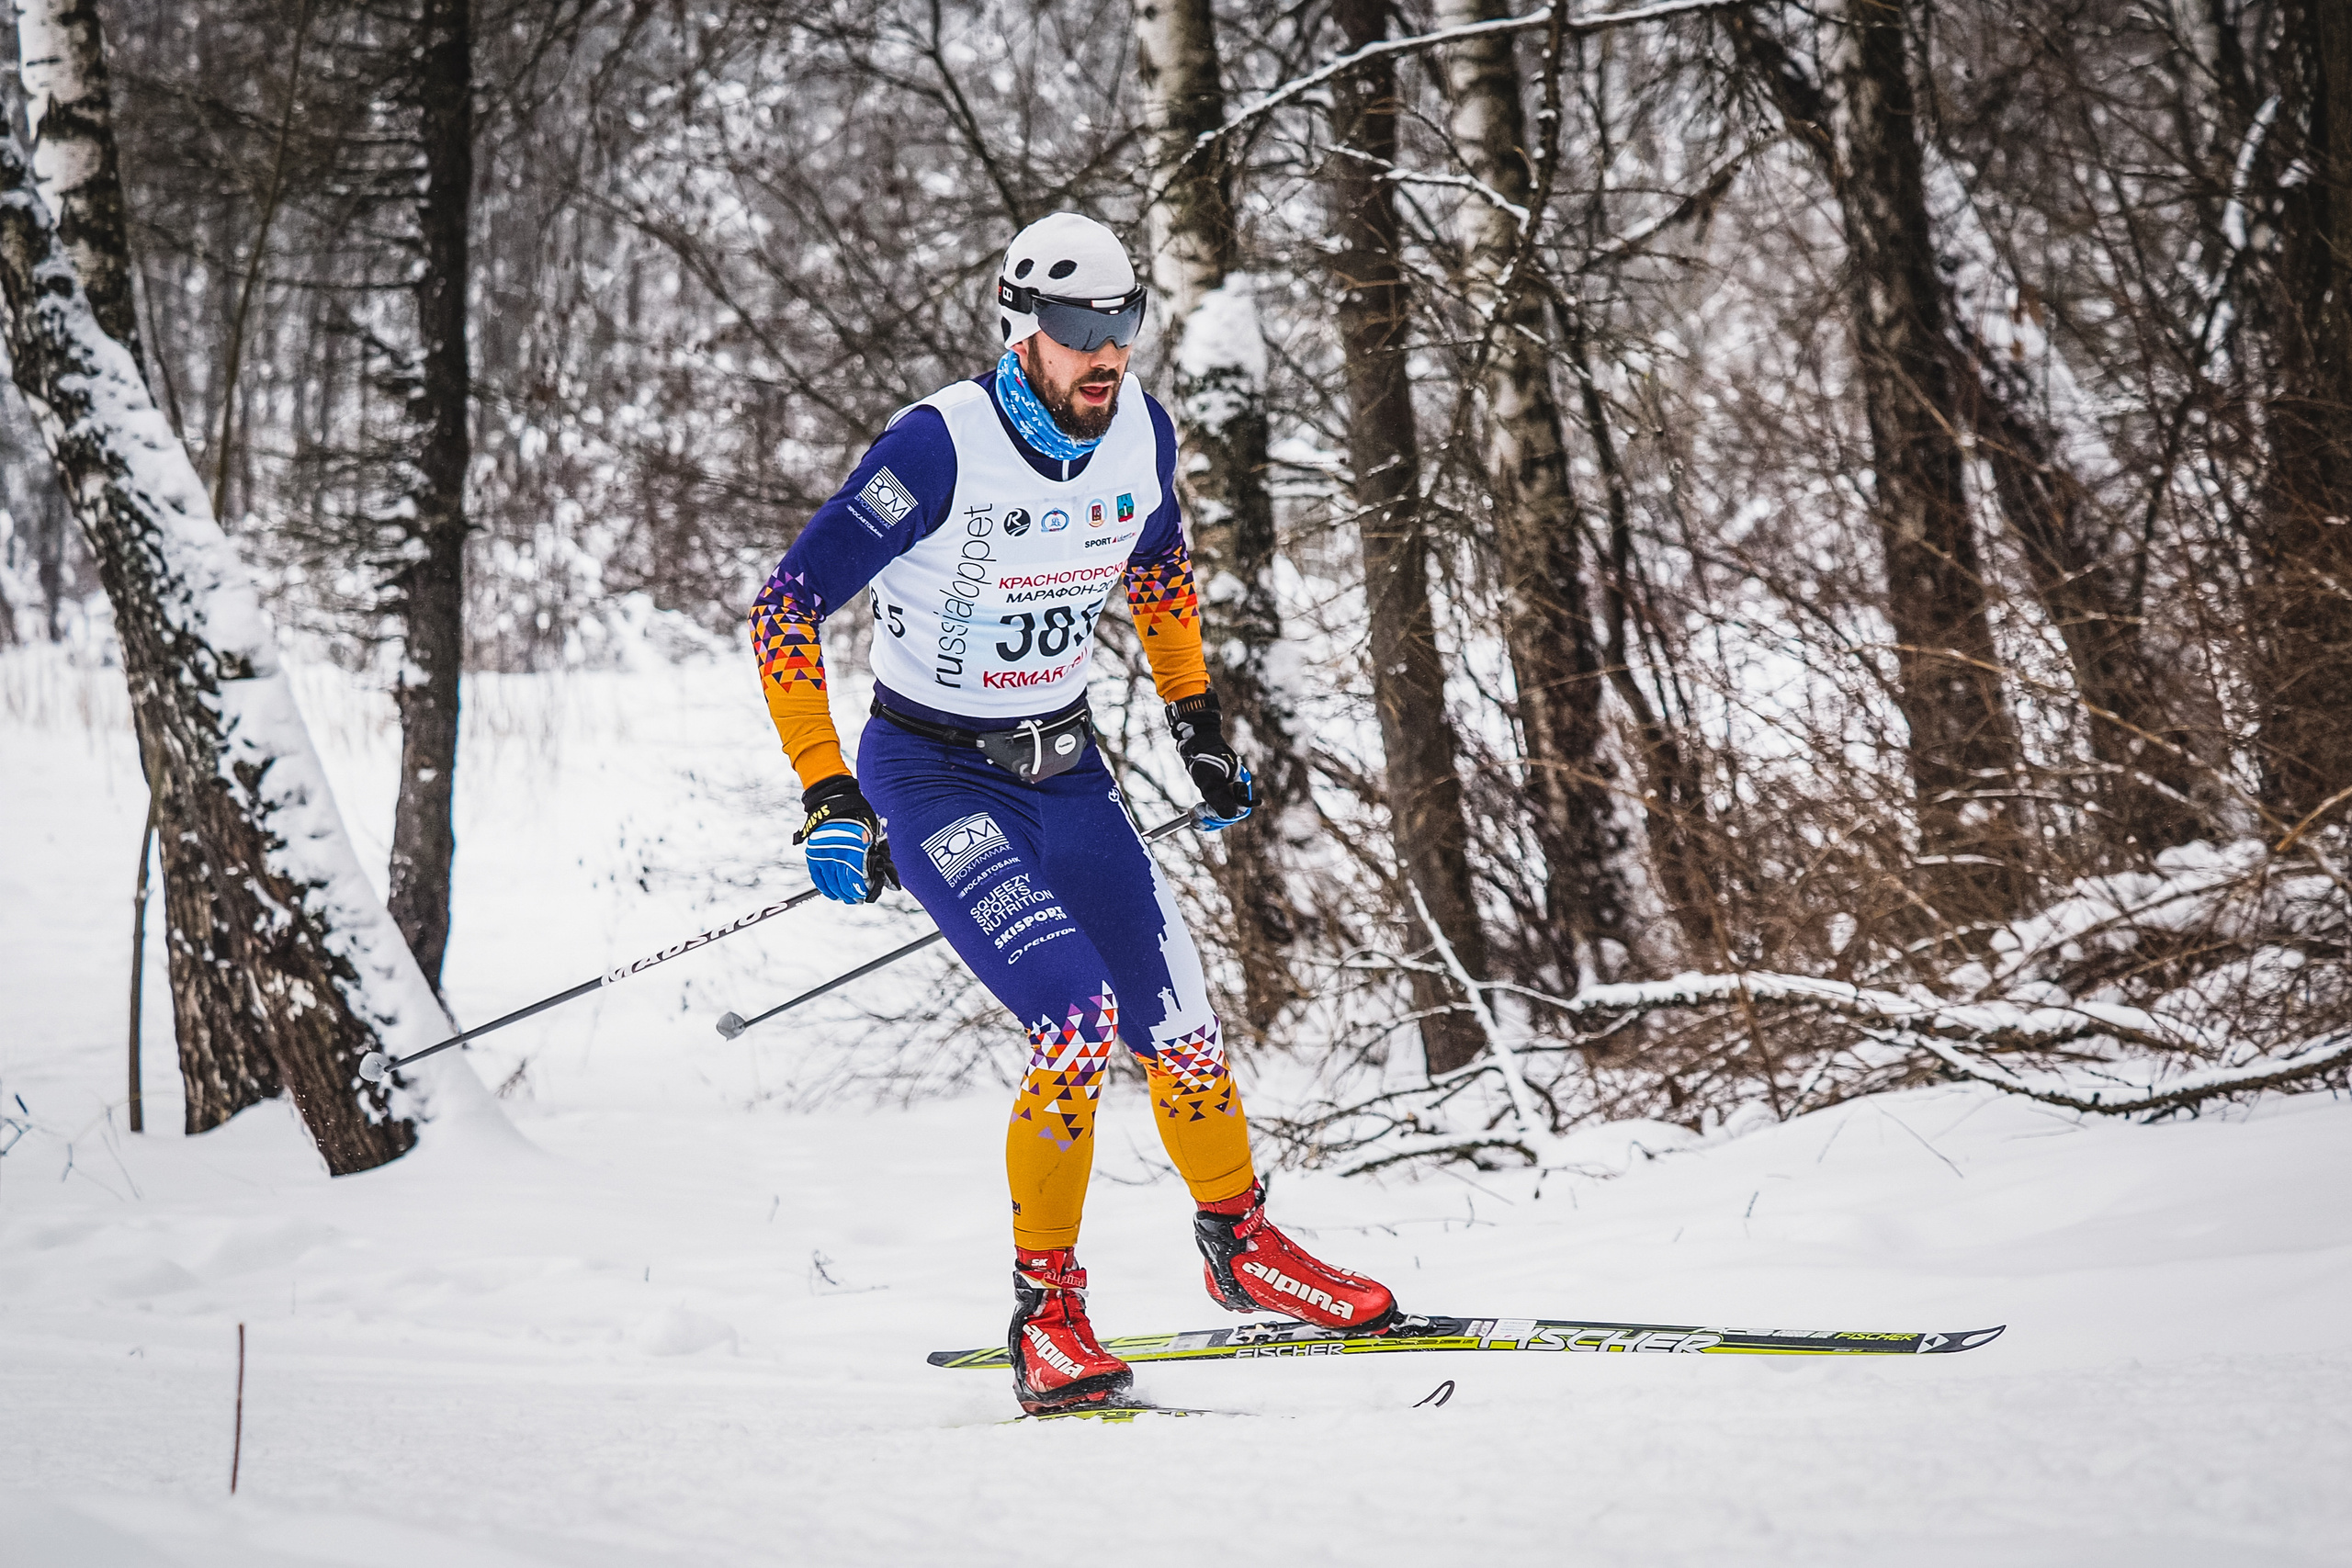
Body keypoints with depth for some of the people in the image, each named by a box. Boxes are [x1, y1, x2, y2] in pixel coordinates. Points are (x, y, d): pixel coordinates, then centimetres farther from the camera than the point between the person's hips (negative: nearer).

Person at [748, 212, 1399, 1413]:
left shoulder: (1141, 432, -7)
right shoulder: (940, 447, -24)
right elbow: (786, 610, -20)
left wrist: (1198, 721, 15)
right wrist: (828, 798, -23)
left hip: (1066, 768, 5)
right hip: (933, 776, -5)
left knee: (1178, 1029, 4)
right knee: (1077, 1020, -21)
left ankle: (1241, 1244, 30)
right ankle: (1046, 1313, -6)